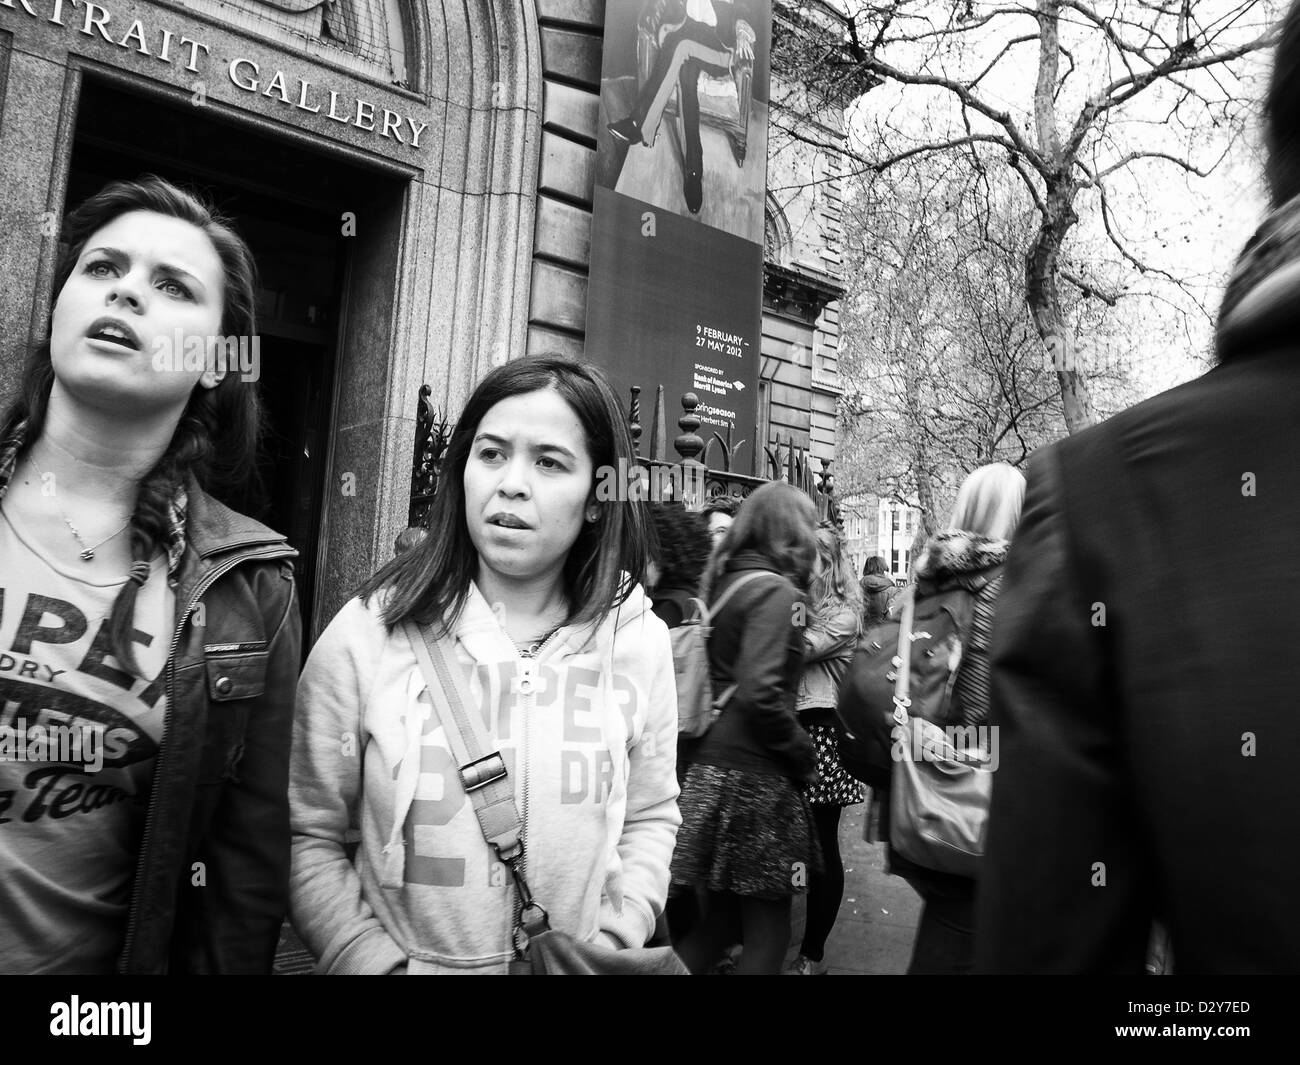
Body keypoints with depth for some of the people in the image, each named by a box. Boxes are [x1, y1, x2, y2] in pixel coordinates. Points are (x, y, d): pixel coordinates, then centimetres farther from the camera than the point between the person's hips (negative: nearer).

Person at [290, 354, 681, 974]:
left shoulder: (639, 641, -9)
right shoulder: (367, 633, -15)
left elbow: (650, 818, 3)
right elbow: (306, 836, -8)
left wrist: (612, 943, -8)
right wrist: (380, 963, -15)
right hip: (408, 959, -1)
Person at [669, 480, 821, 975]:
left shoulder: (725, 580, 10)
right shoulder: (777, 591, -14)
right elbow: (759, 693, -24)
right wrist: (803, 755, -10)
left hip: (711, 767, 8)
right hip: (754, 774, -8)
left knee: (721, 917, 21)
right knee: (768, 932, 8)